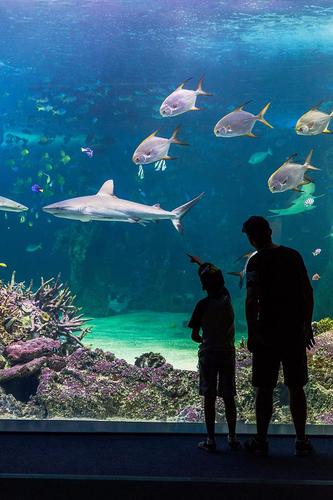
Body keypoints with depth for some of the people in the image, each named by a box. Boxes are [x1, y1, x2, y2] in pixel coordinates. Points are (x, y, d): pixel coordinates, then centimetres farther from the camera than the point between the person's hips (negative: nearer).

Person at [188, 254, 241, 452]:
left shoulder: (203, 305, -12)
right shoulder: (226, 296, 0)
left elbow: (194, 335, -10)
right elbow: (215, 276, 20)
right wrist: (200, 262, 32)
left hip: (208, 354, -3)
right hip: (228, 353, 3)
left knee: (209, 398, 1)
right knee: (229, 397, 8)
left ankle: (211, 440, 2)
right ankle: (233, 438, 13)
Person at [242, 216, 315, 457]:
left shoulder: (257, 261, -8)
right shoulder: (293, 255, 6)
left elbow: (252, 299, -16)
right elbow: (308, 292, 8)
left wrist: (252, 332, -11)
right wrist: (307, 326, 14)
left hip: (267, 334, -4)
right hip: (295, 333, 4)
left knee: (265, 389, 5)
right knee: (296, 388, 10)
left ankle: (261, 441, 11)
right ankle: (302, 442, 14)